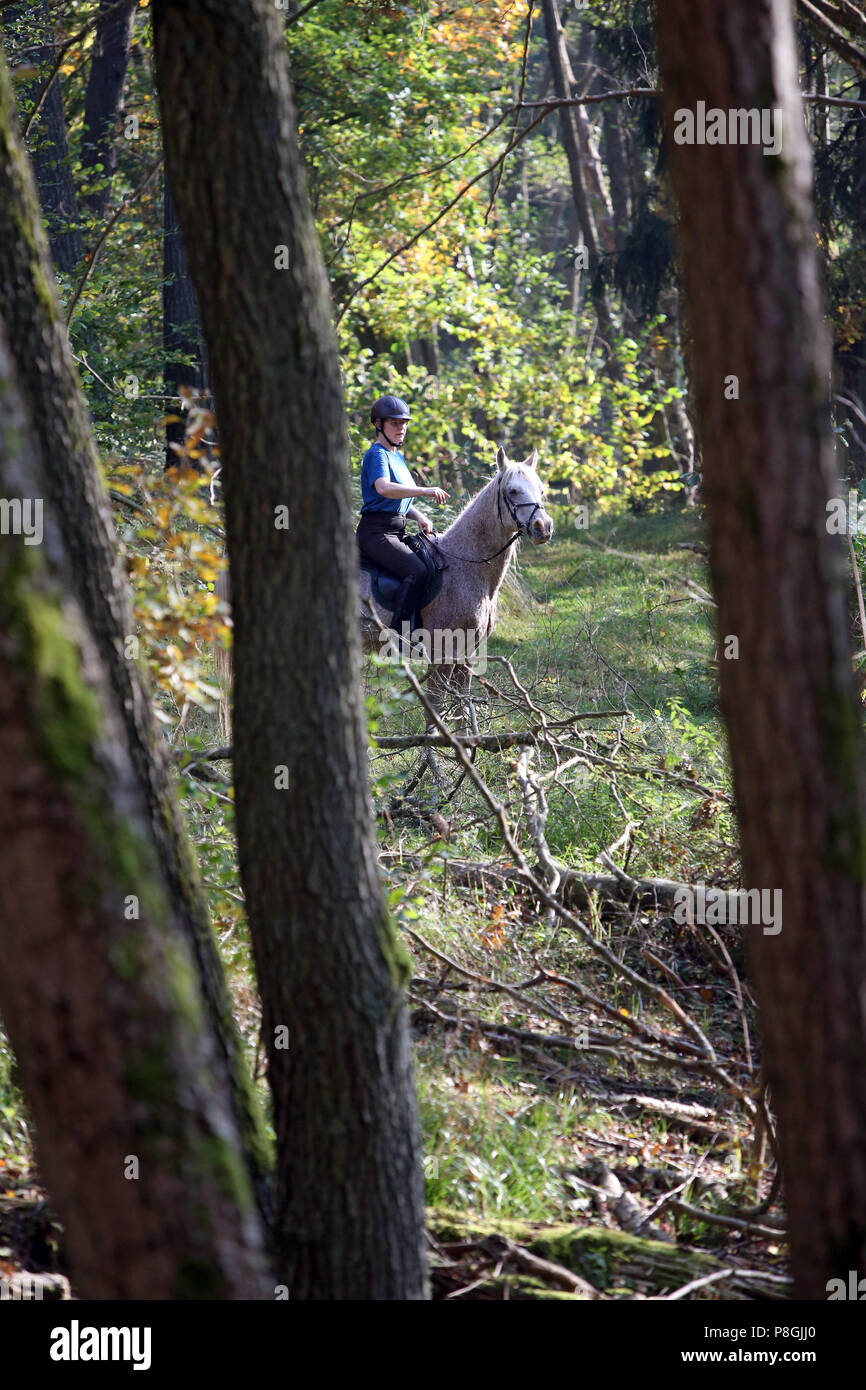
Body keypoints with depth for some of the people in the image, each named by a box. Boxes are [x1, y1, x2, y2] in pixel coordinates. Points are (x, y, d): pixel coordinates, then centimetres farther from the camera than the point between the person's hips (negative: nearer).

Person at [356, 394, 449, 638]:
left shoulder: (398, 456, 19)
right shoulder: (377, 455, -10)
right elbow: (384, 488, -30)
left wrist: (419, 516, 6)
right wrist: (425, 491, -38)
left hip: (397, 532, 10)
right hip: (376, 532, -10)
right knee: (417, 571, -27)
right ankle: (399, 638, -32)